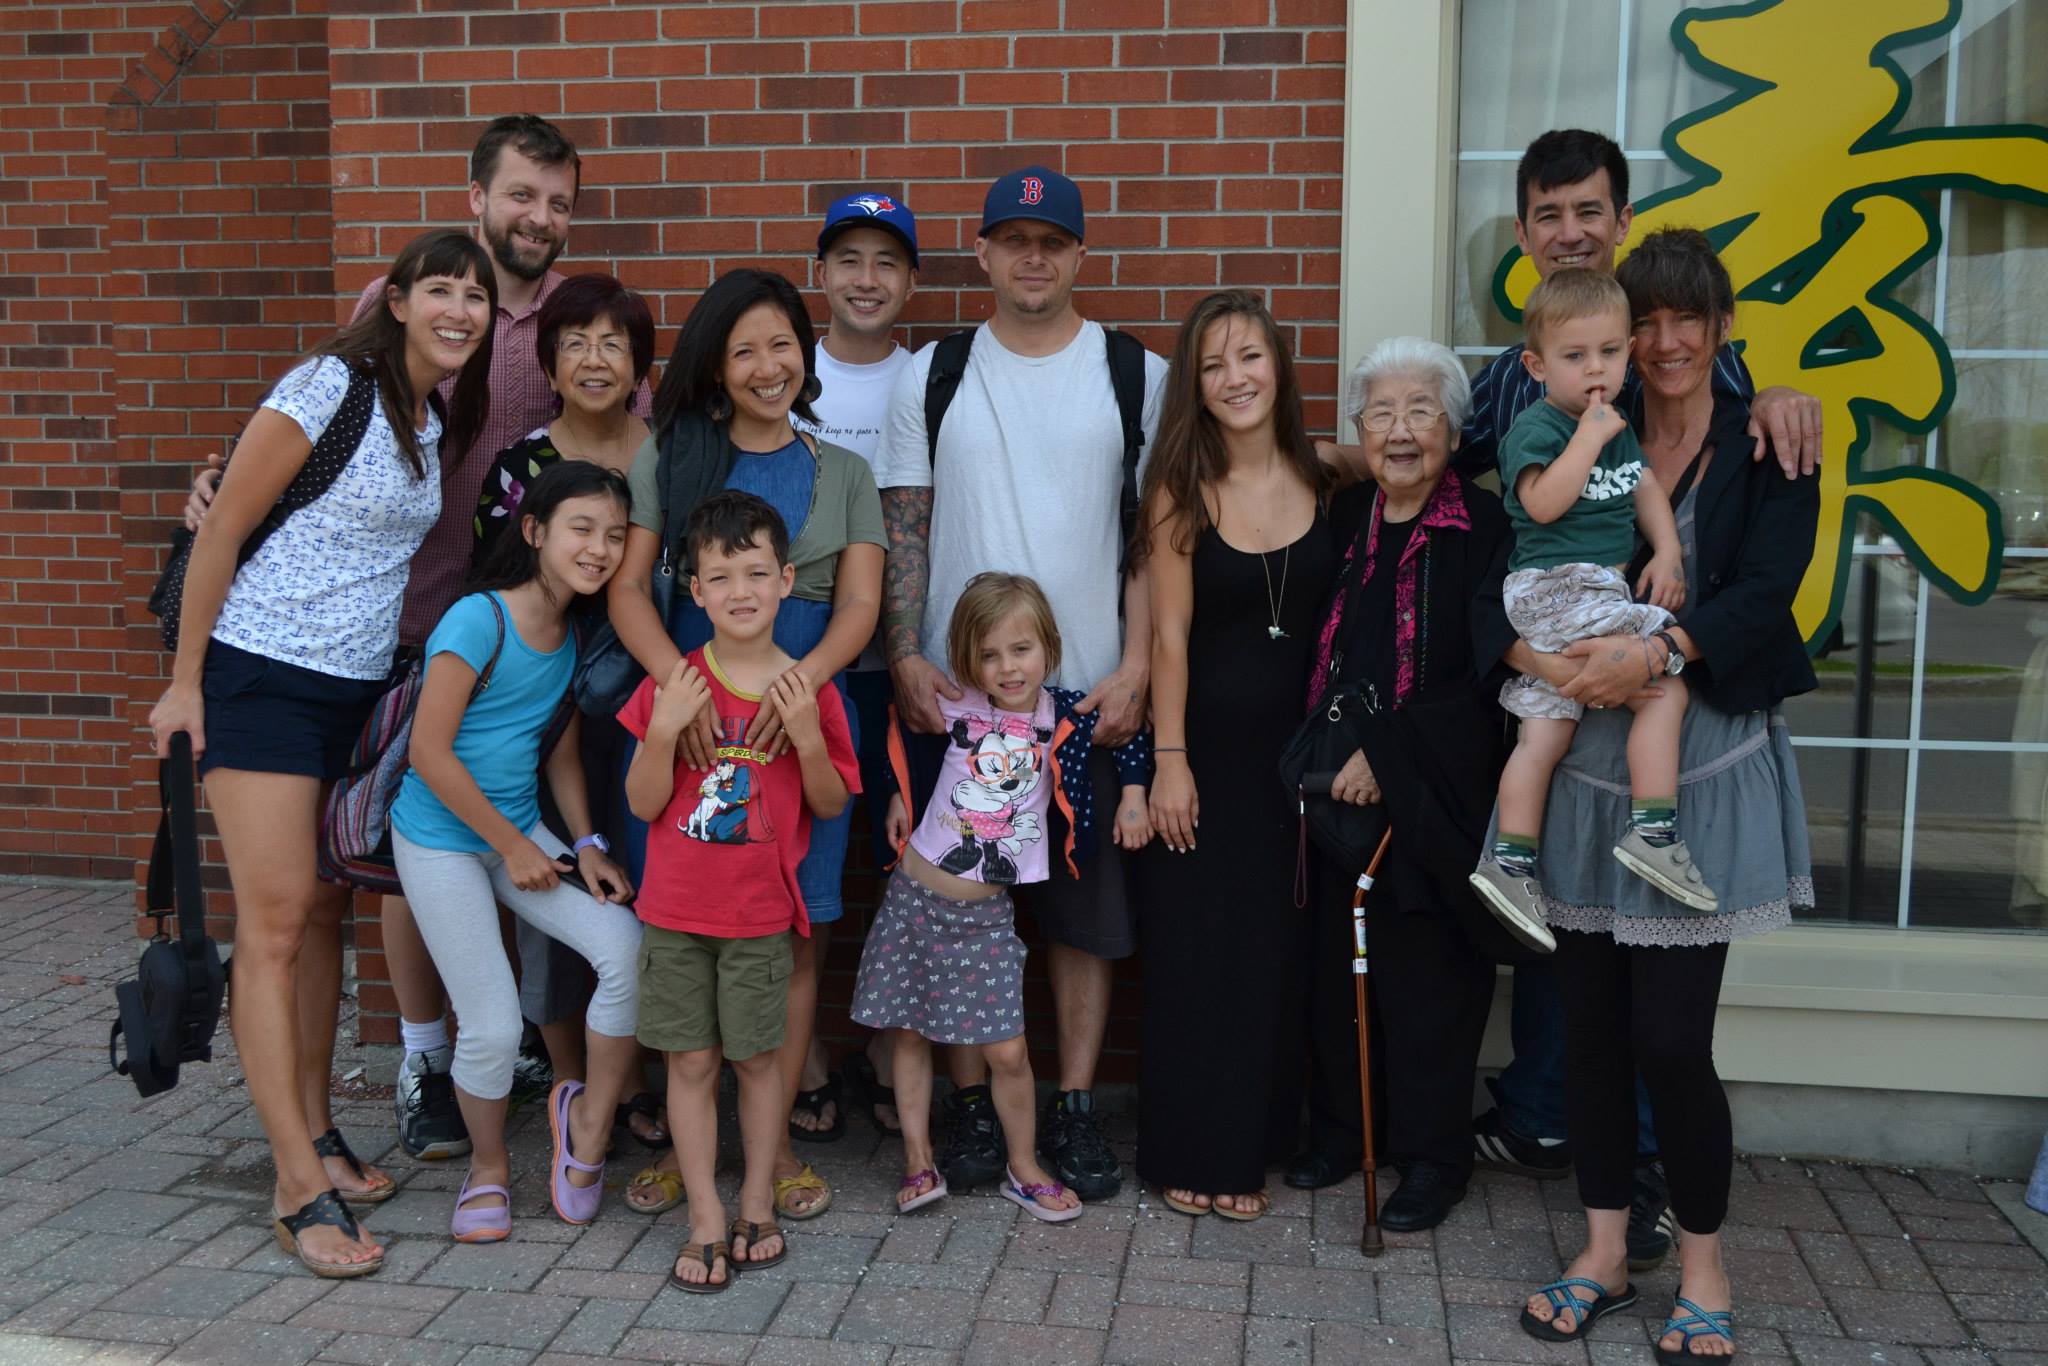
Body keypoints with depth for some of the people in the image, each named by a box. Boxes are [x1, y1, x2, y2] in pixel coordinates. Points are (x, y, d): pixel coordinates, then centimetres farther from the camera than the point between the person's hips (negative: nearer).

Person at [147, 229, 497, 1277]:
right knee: (275, 921, -7)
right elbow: (222, 531, -10)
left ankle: (314, 1133, 22)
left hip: (359, 689, 7)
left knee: (323, 915, 11)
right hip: (261, 677, -7)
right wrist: (183, 682, -10)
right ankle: (300, 1187, -4)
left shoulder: (441, 422, 10)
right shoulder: (331, 387, -12)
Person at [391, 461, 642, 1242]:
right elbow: (429, 753, -19)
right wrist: (513, 846, -12)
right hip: (441, 838, -6)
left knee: (630, 948, -16)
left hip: (521, 830, 6)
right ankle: (488, 1168, 22)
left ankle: (588, 1117, 6)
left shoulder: (573, 634, 4)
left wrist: (586, 845, 2)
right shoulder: (480, 621, -18)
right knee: (493, 1028, -8)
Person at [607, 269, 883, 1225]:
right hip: (685, 715, -1)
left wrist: (803, 679, -18)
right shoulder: (669, 456, 8)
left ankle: (775, 1140, 15)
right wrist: (678, 682, -20)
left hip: (802, 716, 1)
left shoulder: (841, 473, 13)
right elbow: (627, 589, -1)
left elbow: (860, 606, 3)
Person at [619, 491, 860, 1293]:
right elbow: (644, 803, -3)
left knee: (758, 1056, 8)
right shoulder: (673, 685, -2)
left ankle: (757, 1204, 25)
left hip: (761, 912, 0)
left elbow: (831, 805, 1)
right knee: (691, 1062, 5)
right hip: (676, 910, 1)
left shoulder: (809, 690, -3)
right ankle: (706, 1221, 17)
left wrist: (808, 737, -16)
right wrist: (663, 730, -19)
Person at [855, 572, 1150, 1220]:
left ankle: (1023, 1168, 21)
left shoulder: (1065, 717, -6)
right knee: (909, 1034, 10)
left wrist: (1133, 797, 4)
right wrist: (899, 795, 5)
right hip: (915, 897, 1)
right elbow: (901, 729, 12)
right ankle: (919, 1162, 25)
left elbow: (1131, 738, 12)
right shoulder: (953, 707, -7)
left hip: (987, 912, -1)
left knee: (1007, 1050, 0)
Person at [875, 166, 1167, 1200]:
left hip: (1092, 688, 0)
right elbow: (902, 529, 6)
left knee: (1086, 900, 4)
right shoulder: (931, 377, 8)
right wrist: (906, 658, -6)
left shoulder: (1140, 376, 5)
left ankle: (1074, 1106, 16)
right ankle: (970, 1103, 17)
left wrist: (1136, 669, -6)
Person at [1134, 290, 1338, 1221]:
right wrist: (1170, 761, -10)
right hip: (1207, 739, -2)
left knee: (1273, 950, 9)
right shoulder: (1183, 490, -5)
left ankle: (1250, 1145, 23)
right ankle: (1187, 1151, 17)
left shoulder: (1323, 482, 2)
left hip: (1295, 743, 3)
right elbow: (1169, 636, -7)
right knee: (1192, 947, 4)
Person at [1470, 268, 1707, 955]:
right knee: (1666, 688, -12)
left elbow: (1645, 489, 21)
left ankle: (1510, 862, 7)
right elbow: (1544, 503, -22)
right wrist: (1589, 436, -19)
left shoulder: (1617, 426, 18)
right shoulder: (1537, 426, -9)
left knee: (1547, 731, 5)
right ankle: (1653, 829, -8)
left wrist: (1666, 551, 5)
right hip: (1558, 587, -8)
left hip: (1598, 590, 8)